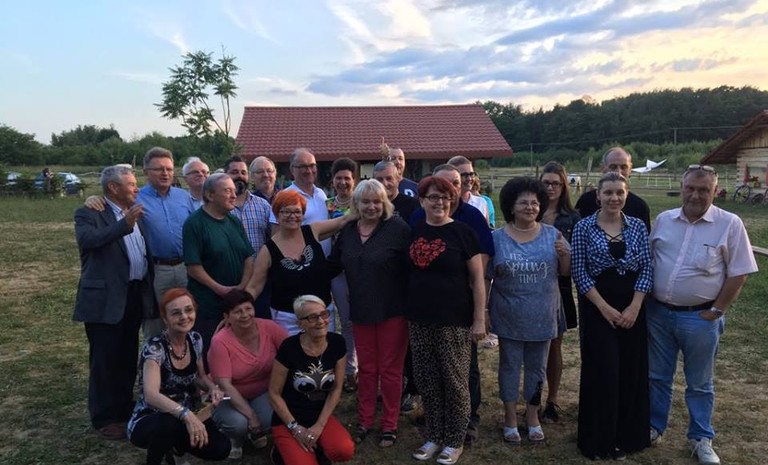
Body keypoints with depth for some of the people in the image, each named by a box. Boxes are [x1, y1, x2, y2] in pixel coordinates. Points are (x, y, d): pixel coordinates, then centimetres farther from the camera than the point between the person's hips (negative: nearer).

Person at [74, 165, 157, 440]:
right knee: (105, 360, 4)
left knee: (128, 358, 17)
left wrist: (150, 291, 6)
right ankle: (104, 419, 17)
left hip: (135, 296, 7)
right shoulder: (89, 214, -7)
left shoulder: (135, 214, 13)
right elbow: (86, 240, -27)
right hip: (105, 299, -6)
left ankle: (124, 410, 31)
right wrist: (125, 225, -37)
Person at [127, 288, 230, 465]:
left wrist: (213, 388, -12)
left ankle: (174, 443, 12)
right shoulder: (155, 347, -23)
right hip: (149, 422, -5)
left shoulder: (195, 340, -4)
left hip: (183, 418, 6)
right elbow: (151, 395, -38)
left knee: (221, 448, -17)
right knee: (170, 424, -39)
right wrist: (186, 414, -53)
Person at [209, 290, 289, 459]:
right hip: (232, 397, -2)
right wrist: (250, 415, -26)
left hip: (264, 393, 2)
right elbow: (225, 385, -22)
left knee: (273, 418, -27)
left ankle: (255, 432, 12)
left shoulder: (269, 328, -15)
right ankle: (234, 440, 9)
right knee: (238, 423, -31)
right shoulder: (220, 342, -21)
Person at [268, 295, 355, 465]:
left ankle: (317, 449, 9)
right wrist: (295, 428, -11)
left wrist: (319, 425, -8)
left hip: (321, 416, 3)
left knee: (345, 451, -24)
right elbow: (274, 394, -10)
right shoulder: (289, 347, -20)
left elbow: (336, 389, -1)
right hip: (288, 421, -3)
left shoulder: (337, 343, -9)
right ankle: (286, 450, 11)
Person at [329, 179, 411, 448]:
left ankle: (390, 425, 24)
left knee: (390, 369, 8)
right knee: (366, 368, 15)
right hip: (361, 311, 5)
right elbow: (333, 264, 17)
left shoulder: (398, 229, -12)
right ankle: (364, 421, 31)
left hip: (392, 311, -4)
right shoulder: (347, 231, 5)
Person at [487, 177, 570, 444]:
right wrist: (482, 311, -4)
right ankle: (510, 415, 28)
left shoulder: (552, 235, 0)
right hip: (509, 318, -1)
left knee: (537, 367, 15)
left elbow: (566, 273, 4)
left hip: (542, 317, 2)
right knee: (509, 366, 11)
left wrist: (565, 255, -16)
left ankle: (532, 415, 33)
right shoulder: (497, 238, -5)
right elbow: (485, 278, -2)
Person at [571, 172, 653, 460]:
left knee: (632, 372, 8)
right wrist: (605, 307, -12)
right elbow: (579, 272, -7)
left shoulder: (638, 227, 4)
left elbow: (647, 269, 2)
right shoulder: (584, 227, -5)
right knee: (602, 372, 0)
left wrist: (634, 307, -8)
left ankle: (627, 436, 27)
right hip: (597, 308, -3)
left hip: (632, 309, 3)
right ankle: (600, 440, 17)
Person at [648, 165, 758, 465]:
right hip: (658, 312, 3)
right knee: (657, 375, 15)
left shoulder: (729, 224, -8)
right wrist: (646, 300, 4)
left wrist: (717, 310, -8)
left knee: (700, 383, 12)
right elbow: (647, 261, 10)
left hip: (700, 317, -3)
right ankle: (653, 427, 33)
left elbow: (738, 273, -7)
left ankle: (701, 439, 30)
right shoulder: (664, 220, 2)